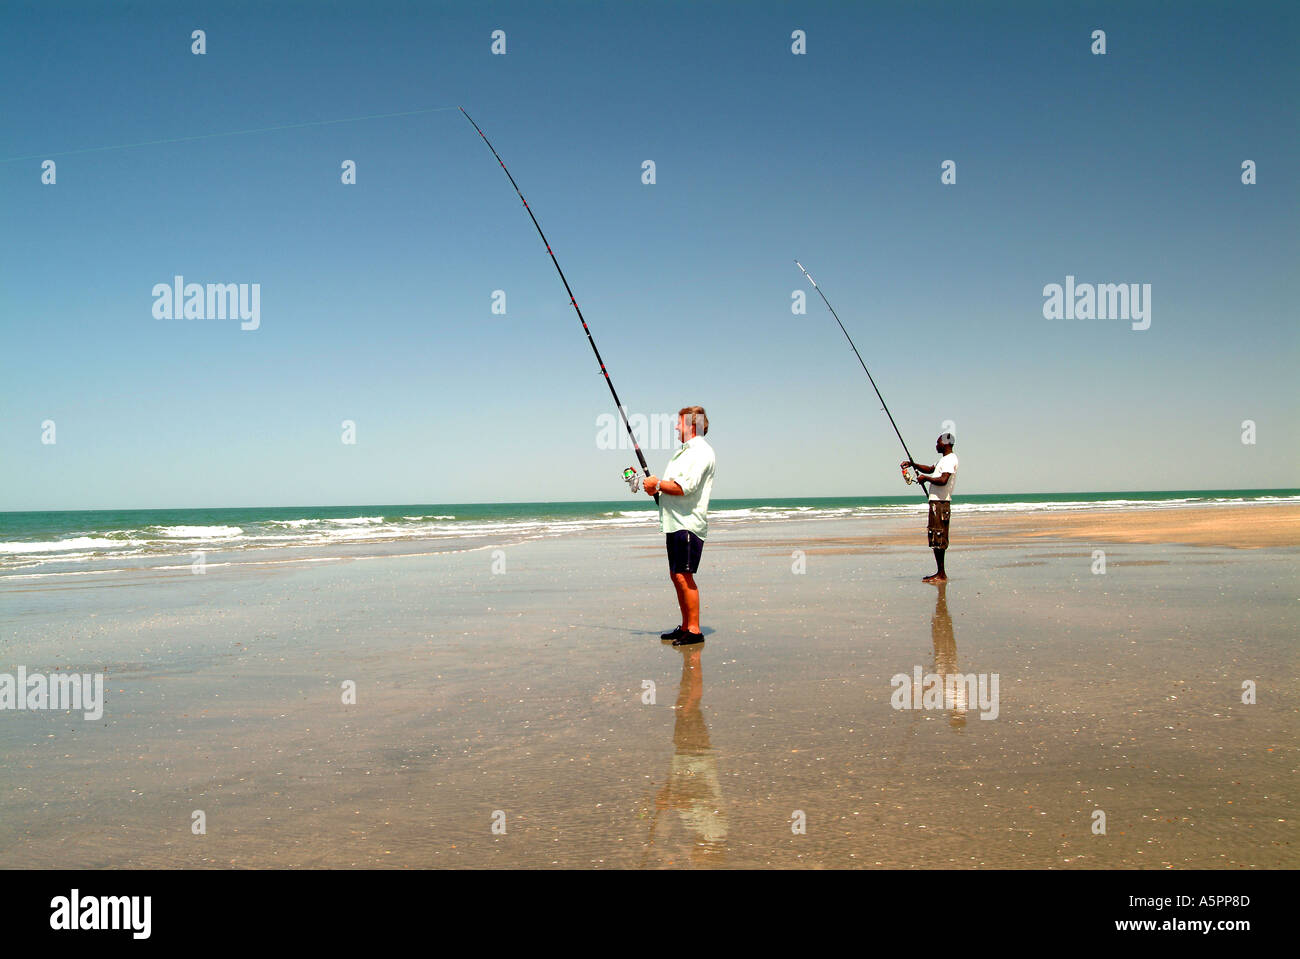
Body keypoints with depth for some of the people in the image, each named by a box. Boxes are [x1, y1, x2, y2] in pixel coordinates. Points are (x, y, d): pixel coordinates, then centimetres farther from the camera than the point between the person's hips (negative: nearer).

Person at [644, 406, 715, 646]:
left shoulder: (701, 451, -11)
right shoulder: (684, 451, 22)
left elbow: (684, 488, -22)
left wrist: (657, 485, -9)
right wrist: (656, 488, 7)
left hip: (688, 524, -10)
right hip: (674, 524, 10)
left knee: (684, 576, -11)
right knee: (677, 576, 12)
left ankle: (694, 630, -7)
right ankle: (685, 627, 19)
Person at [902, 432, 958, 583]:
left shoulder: (950, 459, -13)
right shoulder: (944, 459, 20)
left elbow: (943, 480, -25)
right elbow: (931, 469, 32)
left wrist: (926, 478, -11)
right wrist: (912, 464, 20)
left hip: (941, 503, -10)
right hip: (936, 503, 10)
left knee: (938, 539, -10)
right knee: (935, 539, 12)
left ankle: (942, 575, -8)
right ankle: (940, 573, 17)